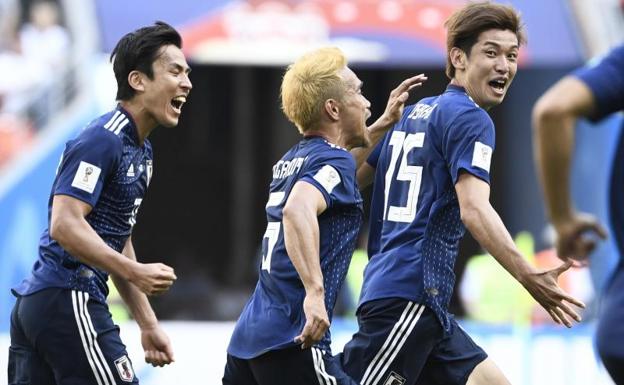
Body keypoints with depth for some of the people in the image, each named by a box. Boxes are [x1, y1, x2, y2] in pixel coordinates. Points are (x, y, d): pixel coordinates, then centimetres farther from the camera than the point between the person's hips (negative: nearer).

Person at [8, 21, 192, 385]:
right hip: (68, 300, -10)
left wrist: (148, 324, 22)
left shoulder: (140, 150, 18)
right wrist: (137, 273, -27)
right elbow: (65, 225, -22)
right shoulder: (103, 140, -13)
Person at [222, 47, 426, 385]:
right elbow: (298, 209, -31)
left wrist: (384, 125, 34)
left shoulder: (292, 160, 16)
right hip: (291, 342, -9)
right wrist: (314, 292, -38)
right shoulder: (333, 160, -10)